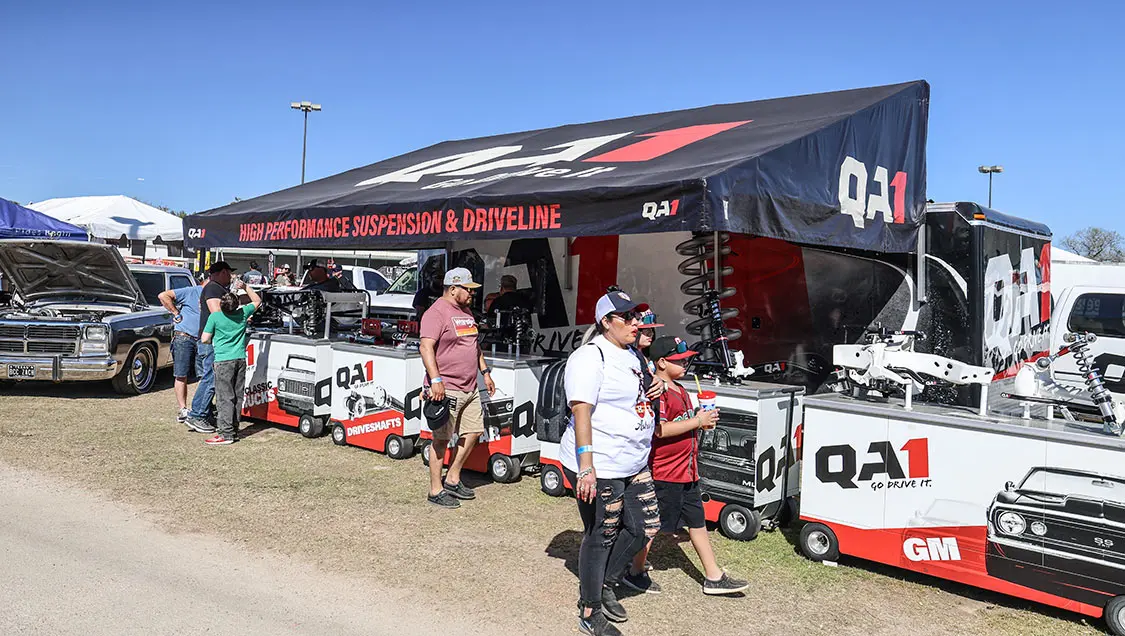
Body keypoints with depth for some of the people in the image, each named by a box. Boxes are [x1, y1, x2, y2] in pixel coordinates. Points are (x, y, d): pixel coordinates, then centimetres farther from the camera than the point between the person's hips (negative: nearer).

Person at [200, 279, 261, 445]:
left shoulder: (215, 317, -10)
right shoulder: (243, 313, 1)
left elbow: (205, 339, -5)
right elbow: (257, 301, 20)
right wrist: (246, 287, 14)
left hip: (223, 361, -5)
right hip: (240, 359, 5)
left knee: (225, 398, -4)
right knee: (237, 397, 11)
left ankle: (226, 434, -6)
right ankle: (233, 430, 17)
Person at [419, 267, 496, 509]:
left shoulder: (466, 312, 17)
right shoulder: (436, 313, -12)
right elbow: (426, 347, -22)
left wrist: (485, 372, 22)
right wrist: (435, 380, -30)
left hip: (470, 388, 9)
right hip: (446, 389, -9)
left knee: (473, 431, 13)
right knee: (441, 439, -1)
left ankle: (452, 479, 26)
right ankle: (435, 491, 9)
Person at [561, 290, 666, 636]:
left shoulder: (630, 356, 13)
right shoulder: (591, 357, -16)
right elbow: (581, 412, -23)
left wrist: (649, 394, 6)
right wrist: (586, 465, -30)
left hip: (633, 463, 9)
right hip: (599, 467, -9)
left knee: (645, 526, 13)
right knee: (600, 537, 3)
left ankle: (605, 585, 33)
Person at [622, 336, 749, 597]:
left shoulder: (680, 390, 14)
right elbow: (660, 430, -26)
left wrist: (704, 421, 5)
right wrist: (696, 421, -21)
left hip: (687, 471, 10)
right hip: (665, 473, -10)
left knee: (697, 522, 14)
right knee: (656, 525, 3)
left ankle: (714, 577, 22)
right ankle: (635, 572, 20)